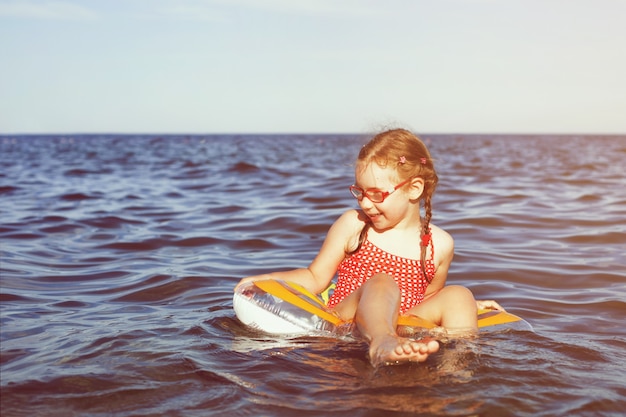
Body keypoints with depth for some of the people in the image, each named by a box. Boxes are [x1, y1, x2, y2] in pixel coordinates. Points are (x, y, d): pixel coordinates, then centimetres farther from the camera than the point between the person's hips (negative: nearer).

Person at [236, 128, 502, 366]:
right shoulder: (352, 225, 4)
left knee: (457, 295, -14)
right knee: (381, 282, -32)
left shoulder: (440, 245, 7)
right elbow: (316, 278, 9)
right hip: (346, 322, -3)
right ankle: (382, 346, -63)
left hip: (404, 329, 3)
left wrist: (468, 305, 11)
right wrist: (266, 279, -4)